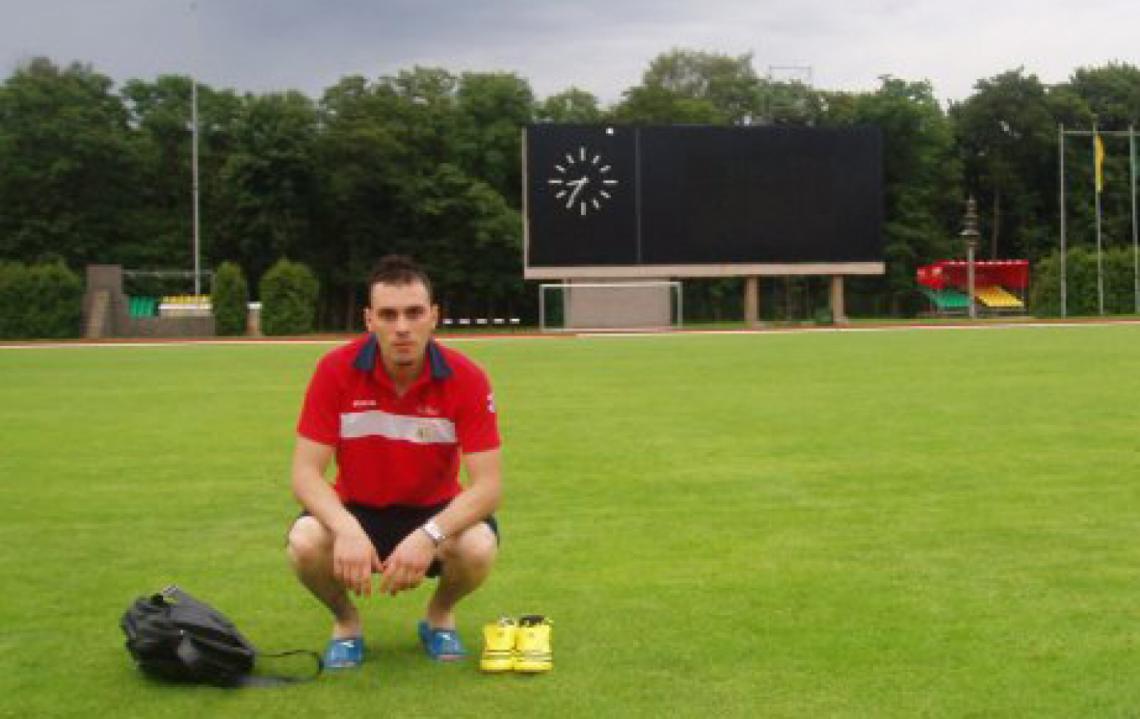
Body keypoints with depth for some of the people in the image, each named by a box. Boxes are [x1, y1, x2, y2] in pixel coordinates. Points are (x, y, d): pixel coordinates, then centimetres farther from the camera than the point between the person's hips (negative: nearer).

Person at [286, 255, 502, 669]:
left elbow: (487, 484, -21)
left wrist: (429, 535, -39)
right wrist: (346, 529, -39)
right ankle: (346, 621, 3)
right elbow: (306, 472, -18)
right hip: (356, 509, 0)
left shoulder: (466, 379, -18)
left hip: (435, 512, 0)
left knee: (479, 548, -32)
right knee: (304, 544, -32)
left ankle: (439, 616, 5)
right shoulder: (336, 371, -17)